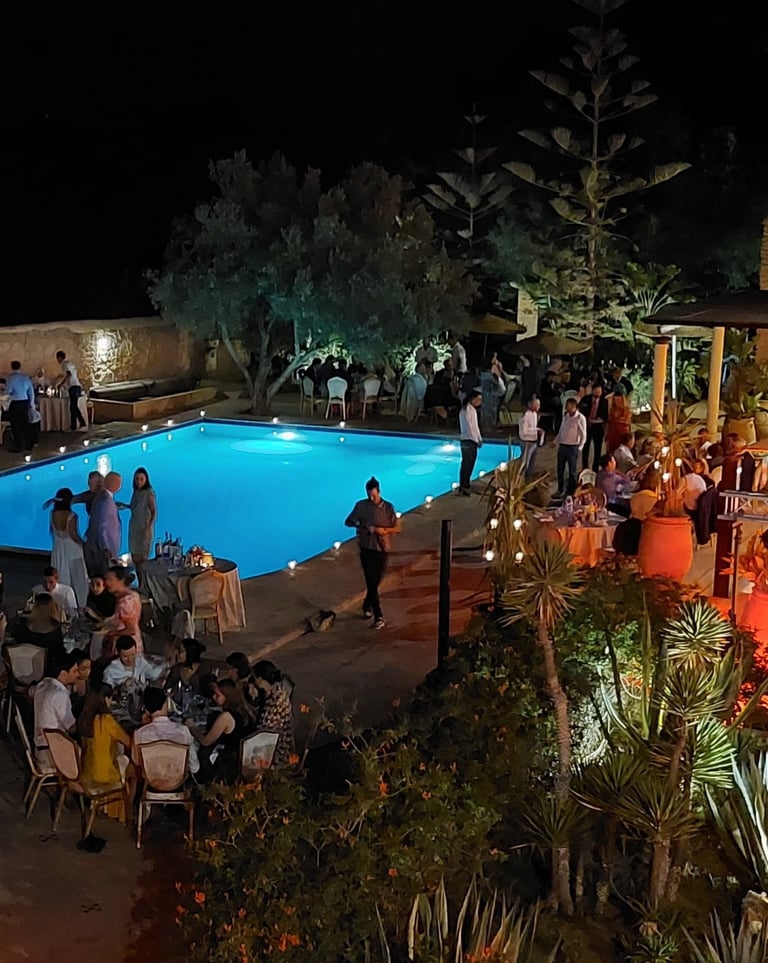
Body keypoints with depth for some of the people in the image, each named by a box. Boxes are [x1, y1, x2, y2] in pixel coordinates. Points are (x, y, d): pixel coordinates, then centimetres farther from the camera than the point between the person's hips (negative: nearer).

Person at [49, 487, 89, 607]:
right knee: (78, 578, 8)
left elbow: (52, 531, 5)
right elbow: (73, 535, -21)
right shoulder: (71, 516, -23)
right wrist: (82, 542, -3)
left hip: (58, 549, 5)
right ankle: (80, 604, 13)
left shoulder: (53, 514, -6)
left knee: (61, 578, 16)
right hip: (72, 549, -5)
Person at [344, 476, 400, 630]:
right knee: (372, 583, -8)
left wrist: (385, 530, -20)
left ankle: (367, 606, 38)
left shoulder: (388, 507, -1)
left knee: (375, 582, 14)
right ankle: (378, 617, -6)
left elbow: (397, 527, 0)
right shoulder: (361, 505, -3)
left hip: (382, 550, 2)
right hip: (367, 550, -2)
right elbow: (348, 522, 3)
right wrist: (364, 527, -14)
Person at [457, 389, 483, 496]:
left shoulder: (473, 409, 16)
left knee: (470, 464, 12)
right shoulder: (466, 409, -13)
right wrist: (477, 439, -15)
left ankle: (465, 486, 19)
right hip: (468, 441, -9)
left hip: (473, 441, 9)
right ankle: (463, 488, -5)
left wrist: (479, 439, 12)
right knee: (466, 464, -8)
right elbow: (469, 427, -18)